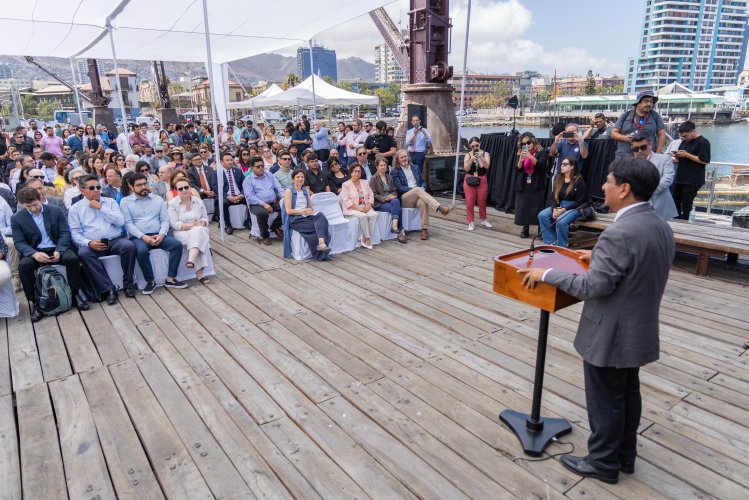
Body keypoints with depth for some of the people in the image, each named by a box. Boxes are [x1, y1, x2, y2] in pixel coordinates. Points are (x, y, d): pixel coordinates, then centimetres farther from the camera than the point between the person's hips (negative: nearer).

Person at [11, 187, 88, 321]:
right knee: (24, 265, -31)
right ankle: (35, 302, -18)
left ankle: (75, 294, -14)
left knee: (72, 258, -31)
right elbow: (19, 242, -4)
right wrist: (34, 254, -26)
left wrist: (58, 251, -21)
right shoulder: (16, 218, 1)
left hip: (58, 248, 0)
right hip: (34, 251, 0)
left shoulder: (56, 211, 1)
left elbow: (65, 233, -2)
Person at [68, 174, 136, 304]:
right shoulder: (75, 208, 11)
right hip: (92, 245, 0)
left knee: (129, 245, -30)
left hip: (115, 241, 1)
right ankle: (108, 289, -28)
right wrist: (89, 243, -18)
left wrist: (100, 208, -4)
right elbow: (75, 233, 2)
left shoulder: (110, 202, 14)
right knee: (83, 253, -33)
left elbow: (120, 221, 0)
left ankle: (128, 285, -16)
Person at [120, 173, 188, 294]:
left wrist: (161, 235, -12)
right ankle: (150, 281, -17)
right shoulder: (125, 202, 7)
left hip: (158, 235, 3)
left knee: (177, 244, -24)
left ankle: (170, 279, -17)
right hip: (139, 237, -3)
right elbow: (128, 223, -3)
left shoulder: (158, 199, 14)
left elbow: (165, 220, 8)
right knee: (141, 250, -36)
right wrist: (143, 236, -17)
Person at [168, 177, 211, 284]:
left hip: (199, 231, 3)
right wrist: (192, 225, -20)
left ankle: (191, 260, -48)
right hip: (181, 233, -3)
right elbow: (175, 224, -10)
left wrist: (201, 223, -15)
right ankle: (200, 273, -39)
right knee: (197, 237, -34)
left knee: (197, 232, -35)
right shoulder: (172, 204, -2)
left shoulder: (198, 201, 10)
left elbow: (205, 218, 10)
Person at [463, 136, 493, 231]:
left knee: (482, 202, 10)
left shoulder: (485, 154, 1)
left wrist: (481, 157, -25)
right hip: (470, 180, 0)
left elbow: (487, 166, -13)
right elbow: (466, 169, -8)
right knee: (470, 202, 0)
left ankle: (484, 220, 29)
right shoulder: (468, 155, 0)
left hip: (482, 181, 1)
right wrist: (471, 159, -22)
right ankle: (470, 222, 10)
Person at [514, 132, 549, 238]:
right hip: (523, 186, 4)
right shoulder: (521, 154, 9)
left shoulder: (541, 152, -2)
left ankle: (541, 229, 5)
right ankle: (525, 229, 12)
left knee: (538, 208, -4)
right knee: (523, 208, 2)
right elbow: (517, 168, 2)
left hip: (537, 186, -3)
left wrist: (530, 156, -29)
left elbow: (541, 165, -16)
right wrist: (521, 160, -18)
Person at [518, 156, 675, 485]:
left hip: (610, 335, -9)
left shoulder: (619, 233, -28)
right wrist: (598, 256, 21)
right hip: (638, 331, 9)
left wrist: (546, 274, -17)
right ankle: (625, 456, 40)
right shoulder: (662, 227, 2)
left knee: (605, 401, 9)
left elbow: (592, 286, -27)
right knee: (628, 394, 22)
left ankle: (603, 462, 28)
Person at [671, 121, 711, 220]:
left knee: (686, 206, -4)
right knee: (675, 203, 8)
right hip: (679, 178, 8)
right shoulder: (684, 141, 14)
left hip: (692, 181, -8)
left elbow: (705, 161, -17)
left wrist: (687, 155, -18)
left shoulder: (703, 142, -9)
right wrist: (676, 157, 1)